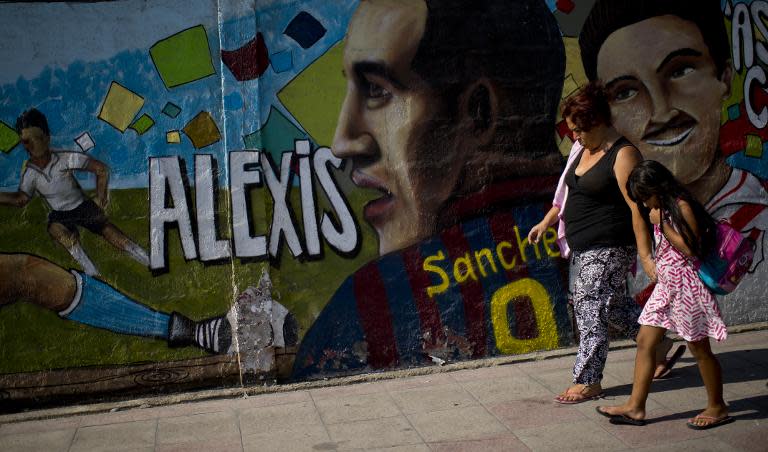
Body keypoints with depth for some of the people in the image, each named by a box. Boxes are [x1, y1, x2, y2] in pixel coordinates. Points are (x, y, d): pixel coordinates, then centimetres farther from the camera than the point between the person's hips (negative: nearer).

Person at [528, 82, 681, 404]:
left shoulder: (623, 155, -17)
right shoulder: (583, 149, 10)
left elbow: (638, 209, -21)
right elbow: (568, 192, 22)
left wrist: (645, 256, -24)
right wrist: (546, 222, 15)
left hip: (609, 249, -9)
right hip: (584, 247, 9)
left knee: (590, 309, -4)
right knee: (612, 304, 20)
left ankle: (587, 382, 7)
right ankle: (657, 344, 40)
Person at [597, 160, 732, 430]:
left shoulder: (682, 207, -14)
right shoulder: (663, 210, 12)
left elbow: (689, 248, -22)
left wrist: (661, 224, -19)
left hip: (686, 285, -9)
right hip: (666, 284, 9)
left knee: (699, 348, 3)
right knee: (645, 342, 4)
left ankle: (718, 408, 20)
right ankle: (635, 407, 8)